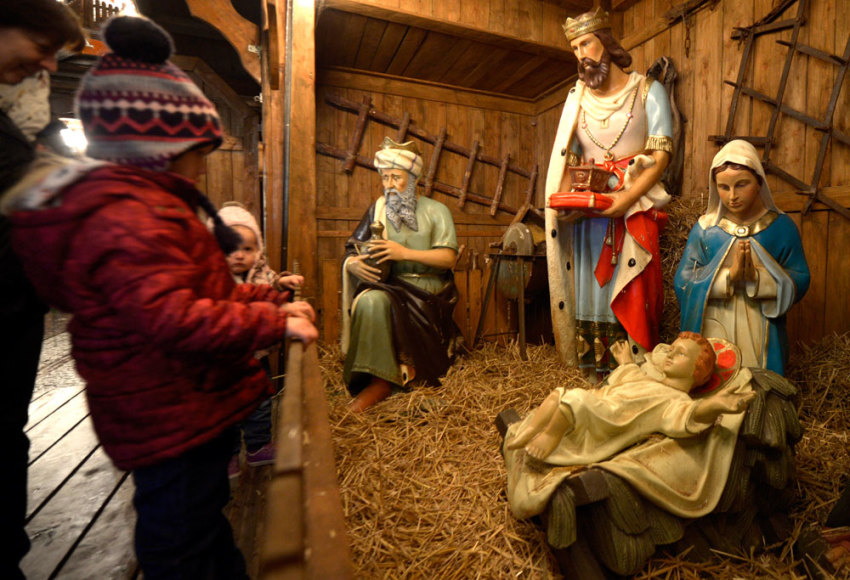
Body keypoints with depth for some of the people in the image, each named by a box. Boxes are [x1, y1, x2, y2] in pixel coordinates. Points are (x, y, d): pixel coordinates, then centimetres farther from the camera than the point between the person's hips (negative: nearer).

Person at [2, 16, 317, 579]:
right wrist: (275, 325, -23)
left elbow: (204, 288, 14)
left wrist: (272, 300, 4)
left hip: (196, 406, 11)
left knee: (205, 511, 27)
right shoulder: (128, 217, -23)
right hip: (173, 421, -11)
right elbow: (175, 319, -33)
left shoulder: (150, 205, 12)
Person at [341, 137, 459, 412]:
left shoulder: (436, 211, 7)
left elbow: (448, 257, -6)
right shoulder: (378, 208, 16)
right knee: (369, 301, -32)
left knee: (375, 302, -30)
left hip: (427, 289, -3)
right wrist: (354, 264, -12)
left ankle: (381, 382, -16)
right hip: (388, 285, 3)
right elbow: (352, 249, 13)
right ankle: (378, 376, -20)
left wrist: (405, 253, -17)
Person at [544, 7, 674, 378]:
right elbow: (567, 159, 9)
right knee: (588, 290, -1)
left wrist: (624, 199, -17)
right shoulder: (577, 97, 16)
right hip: (586, 212, 3)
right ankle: (593, 369, 8)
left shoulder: (648, 90, 6)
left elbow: (660, 157, -3)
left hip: (634, 209, -2)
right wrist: (566, 199, -10)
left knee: (631, 297, -9)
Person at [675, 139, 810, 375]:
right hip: (714, 331, -1)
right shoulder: (704, 229, 0)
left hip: (761, 335, 1)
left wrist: (757, 277, -18)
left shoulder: (781, 227, 3)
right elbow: (682, 282, -6)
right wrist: (728, 276, -19)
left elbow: (799, 281, 0)